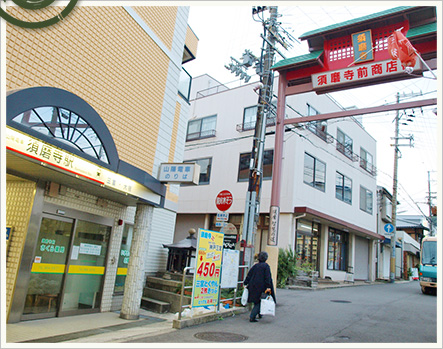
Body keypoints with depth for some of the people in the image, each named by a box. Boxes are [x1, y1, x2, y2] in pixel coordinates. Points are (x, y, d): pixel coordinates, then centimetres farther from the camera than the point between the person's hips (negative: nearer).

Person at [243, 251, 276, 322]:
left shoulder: (255, 265, 7)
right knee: (258, 302, 2)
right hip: (261, 287, -5)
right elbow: (268, 277, -15)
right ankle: (252, 317, -5)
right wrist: (268, 287, -14)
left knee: (256, 301, 20)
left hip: (253, 286, 6)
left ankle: (259, 314, 36)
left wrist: (245, 283, 12)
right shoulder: (266, 266, -8)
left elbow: (249, 275, 7)